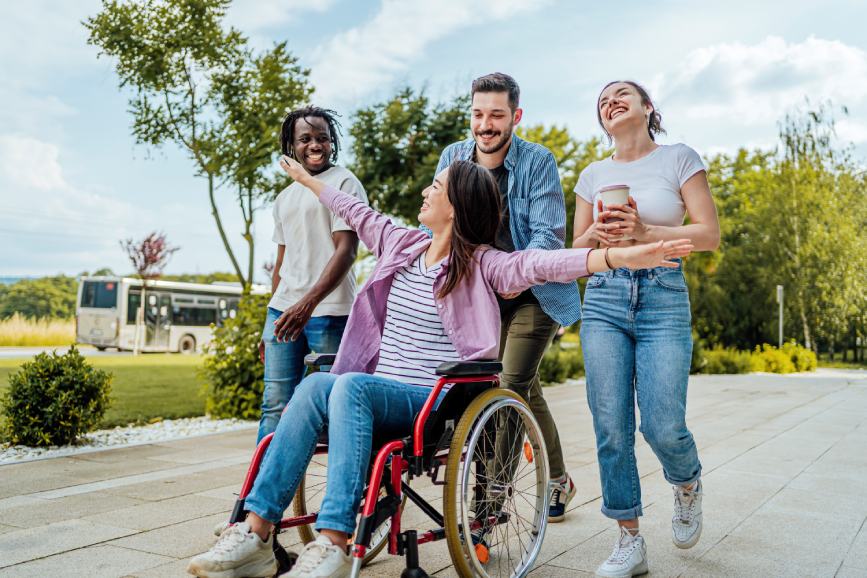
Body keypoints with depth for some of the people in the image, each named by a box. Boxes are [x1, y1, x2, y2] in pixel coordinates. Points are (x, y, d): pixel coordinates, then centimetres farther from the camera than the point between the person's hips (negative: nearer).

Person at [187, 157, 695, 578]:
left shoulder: (481, 264, -3)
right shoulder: (402, 244, 16)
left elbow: (539, 263, -20)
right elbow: (359, 213, 31)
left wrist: (623, 256, -37)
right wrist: (308, 179, 45)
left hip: (434, 403, -5)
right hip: (377, 394, 6)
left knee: (350, 386, -33)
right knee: (316, 384, -25)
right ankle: (256, 534, -28)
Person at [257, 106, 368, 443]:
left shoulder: (344, 182, -1)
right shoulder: (285, 198, 21)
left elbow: (346, 250, -12)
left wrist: (309, 302, -24)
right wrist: (269, 324, 22)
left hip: (329, 313, -6)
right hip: (283, 310, 6)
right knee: (275, 405, 3)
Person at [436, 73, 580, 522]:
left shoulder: (537, 161, -15)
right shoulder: (453, 157, -3)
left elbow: (549, 233, -22)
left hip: (534, 293, -4)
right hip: (482, 294, 5)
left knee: (510, 388, -15)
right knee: (526, 390, 12)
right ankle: (558, 481, 30)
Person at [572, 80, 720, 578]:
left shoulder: (680, 158, 5)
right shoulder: (593, 174, 14)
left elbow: (710, 235, -2)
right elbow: (576, 249, 16)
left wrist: (643, 230, -14)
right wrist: (599, 232, -7)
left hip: (664, 298, -3)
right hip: (603, 298, 3)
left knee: (663, 427, -9)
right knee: (611, 429, -2)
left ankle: (688, 484, 28)